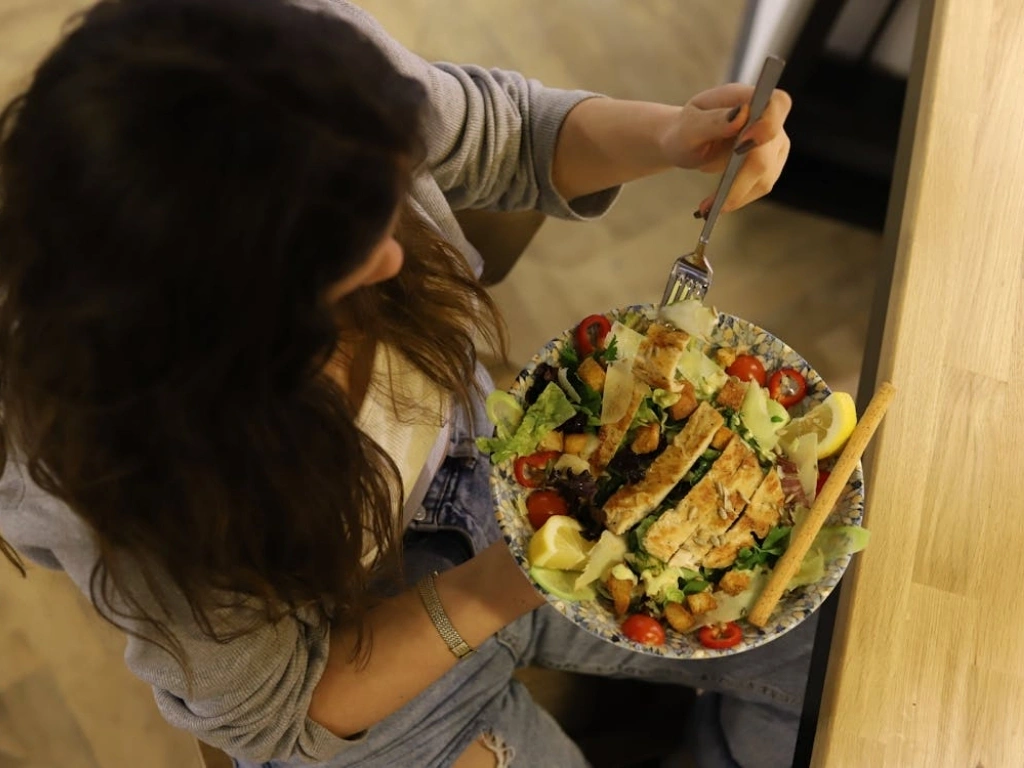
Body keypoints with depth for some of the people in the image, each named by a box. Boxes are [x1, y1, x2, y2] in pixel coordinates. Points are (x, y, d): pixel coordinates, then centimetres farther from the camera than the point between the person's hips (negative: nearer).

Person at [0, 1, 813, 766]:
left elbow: (507, 134, -5)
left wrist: (667, 135, -24)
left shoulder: (327, 69, -28)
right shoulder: (122, 484, -37)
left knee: (832, 631, 11)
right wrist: (497, 590, -28)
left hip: (497, 472, 5)